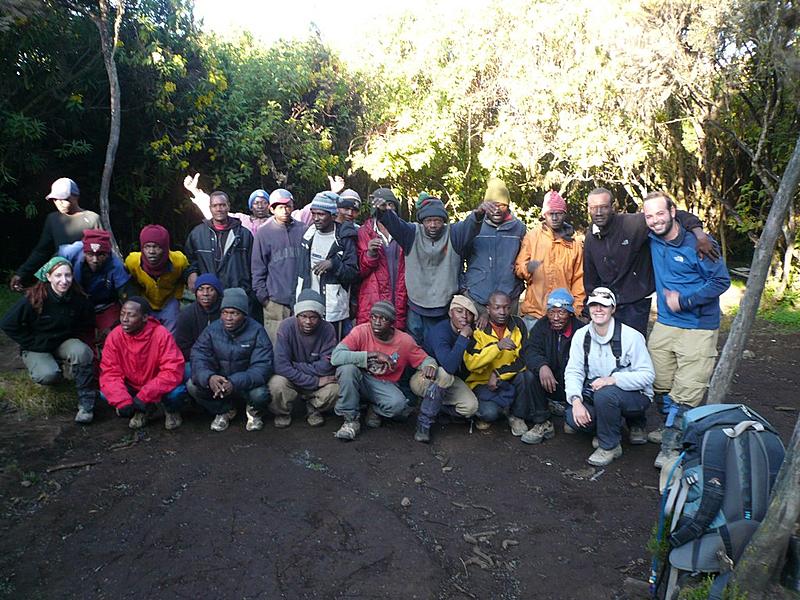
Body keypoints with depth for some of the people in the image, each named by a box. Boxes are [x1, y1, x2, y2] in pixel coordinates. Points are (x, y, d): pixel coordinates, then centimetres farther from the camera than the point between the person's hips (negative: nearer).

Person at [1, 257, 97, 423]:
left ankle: (86, 404, -24)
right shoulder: (34, 298, -20)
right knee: (49, 375, -30)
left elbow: (88, 324, 7)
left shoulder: (78, 298, -11)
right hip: (36, 348, -2)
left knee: (81, 351, -32)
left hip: (64, 343, 2)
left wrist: (73, 338, -4)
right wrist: (34, 343, -12)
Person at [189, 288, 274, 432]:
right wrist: (209, 377, -40)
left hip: (247, 384, -3)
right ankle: (224, 411, 6)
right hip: (216, 382, 3)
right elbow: (198, 359, -15)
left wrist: (234, 383, -41)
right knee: (192, 385, -22)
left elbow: (262, 367, -24)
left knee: (260, 394, -34)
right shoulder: (212, 330, -8)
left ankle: (254, 412, 7)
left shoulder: (257, 331, -16)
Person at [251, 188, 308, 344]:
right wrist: (262, 295, -1)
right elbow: (258, 268, 5)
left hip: (301, 297, 2)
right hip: (275, 300, -1)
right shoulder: (264, 233, 3)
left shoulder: (303, 230, 6)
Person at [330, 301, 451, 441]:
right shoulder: (361, 331, -17)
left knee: (398, 405, -32)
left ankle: (375, 410, 7)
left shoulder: (405, 340, -11)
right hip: (360, 381, 0)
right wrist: (374, 355, -32)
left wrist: (430, 366, -25)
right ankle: (351, 420, -14)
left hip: (386, 386, 1)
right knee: (347, 367, -33)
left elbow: (424, 359, 2)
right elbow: (336, 356, -30)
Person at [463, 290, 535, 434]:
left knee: (528, 376, -28)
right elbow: (470, 364, -23)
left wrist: (498, 374, -19)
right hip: (483, 381, -3)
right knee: (489, 412, -30)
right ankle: (487, 415, 8)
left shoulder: (518, 325, -3)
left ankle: (516, 415, -3)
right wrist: (497, 346, -34)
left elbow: (523, 359, -8)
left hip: (510, 379, 3)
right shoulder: (478, 329, -11)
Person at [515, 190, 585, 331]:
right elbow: (518, 268, 1)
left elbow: (578, 279, 12)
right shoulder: (532, 236, 2)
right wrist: (527, 268, -21)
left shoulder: (574, 244, 9)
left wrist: (577, 309, 6)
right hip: (534, 311, -1)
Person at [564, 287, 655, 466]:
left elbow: (647, 375, -17)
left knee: (605, 394, -35)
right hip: (596, 394, 4)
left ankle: (610, 446, -10)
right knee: (574, 418, -20)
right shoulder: (581, 335, -2)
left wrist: (613, 379, -31)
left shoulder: (631, 336, -16)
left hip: (635, 395, -4)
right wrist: (576, 400, -23)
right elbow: (573, 371, -6)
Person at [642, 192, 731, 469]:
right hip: (664, 324, 6)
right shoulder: (653, 240, 3)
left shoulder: (698, 243, -13)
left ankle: (672, 443, 4)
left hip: (698, 328, -5)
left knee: (687, 391, -6)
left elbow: (721, 280, -10)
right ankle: (672, 429, 32)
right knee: (662, 385, 11)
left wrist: (685, 301, -17)